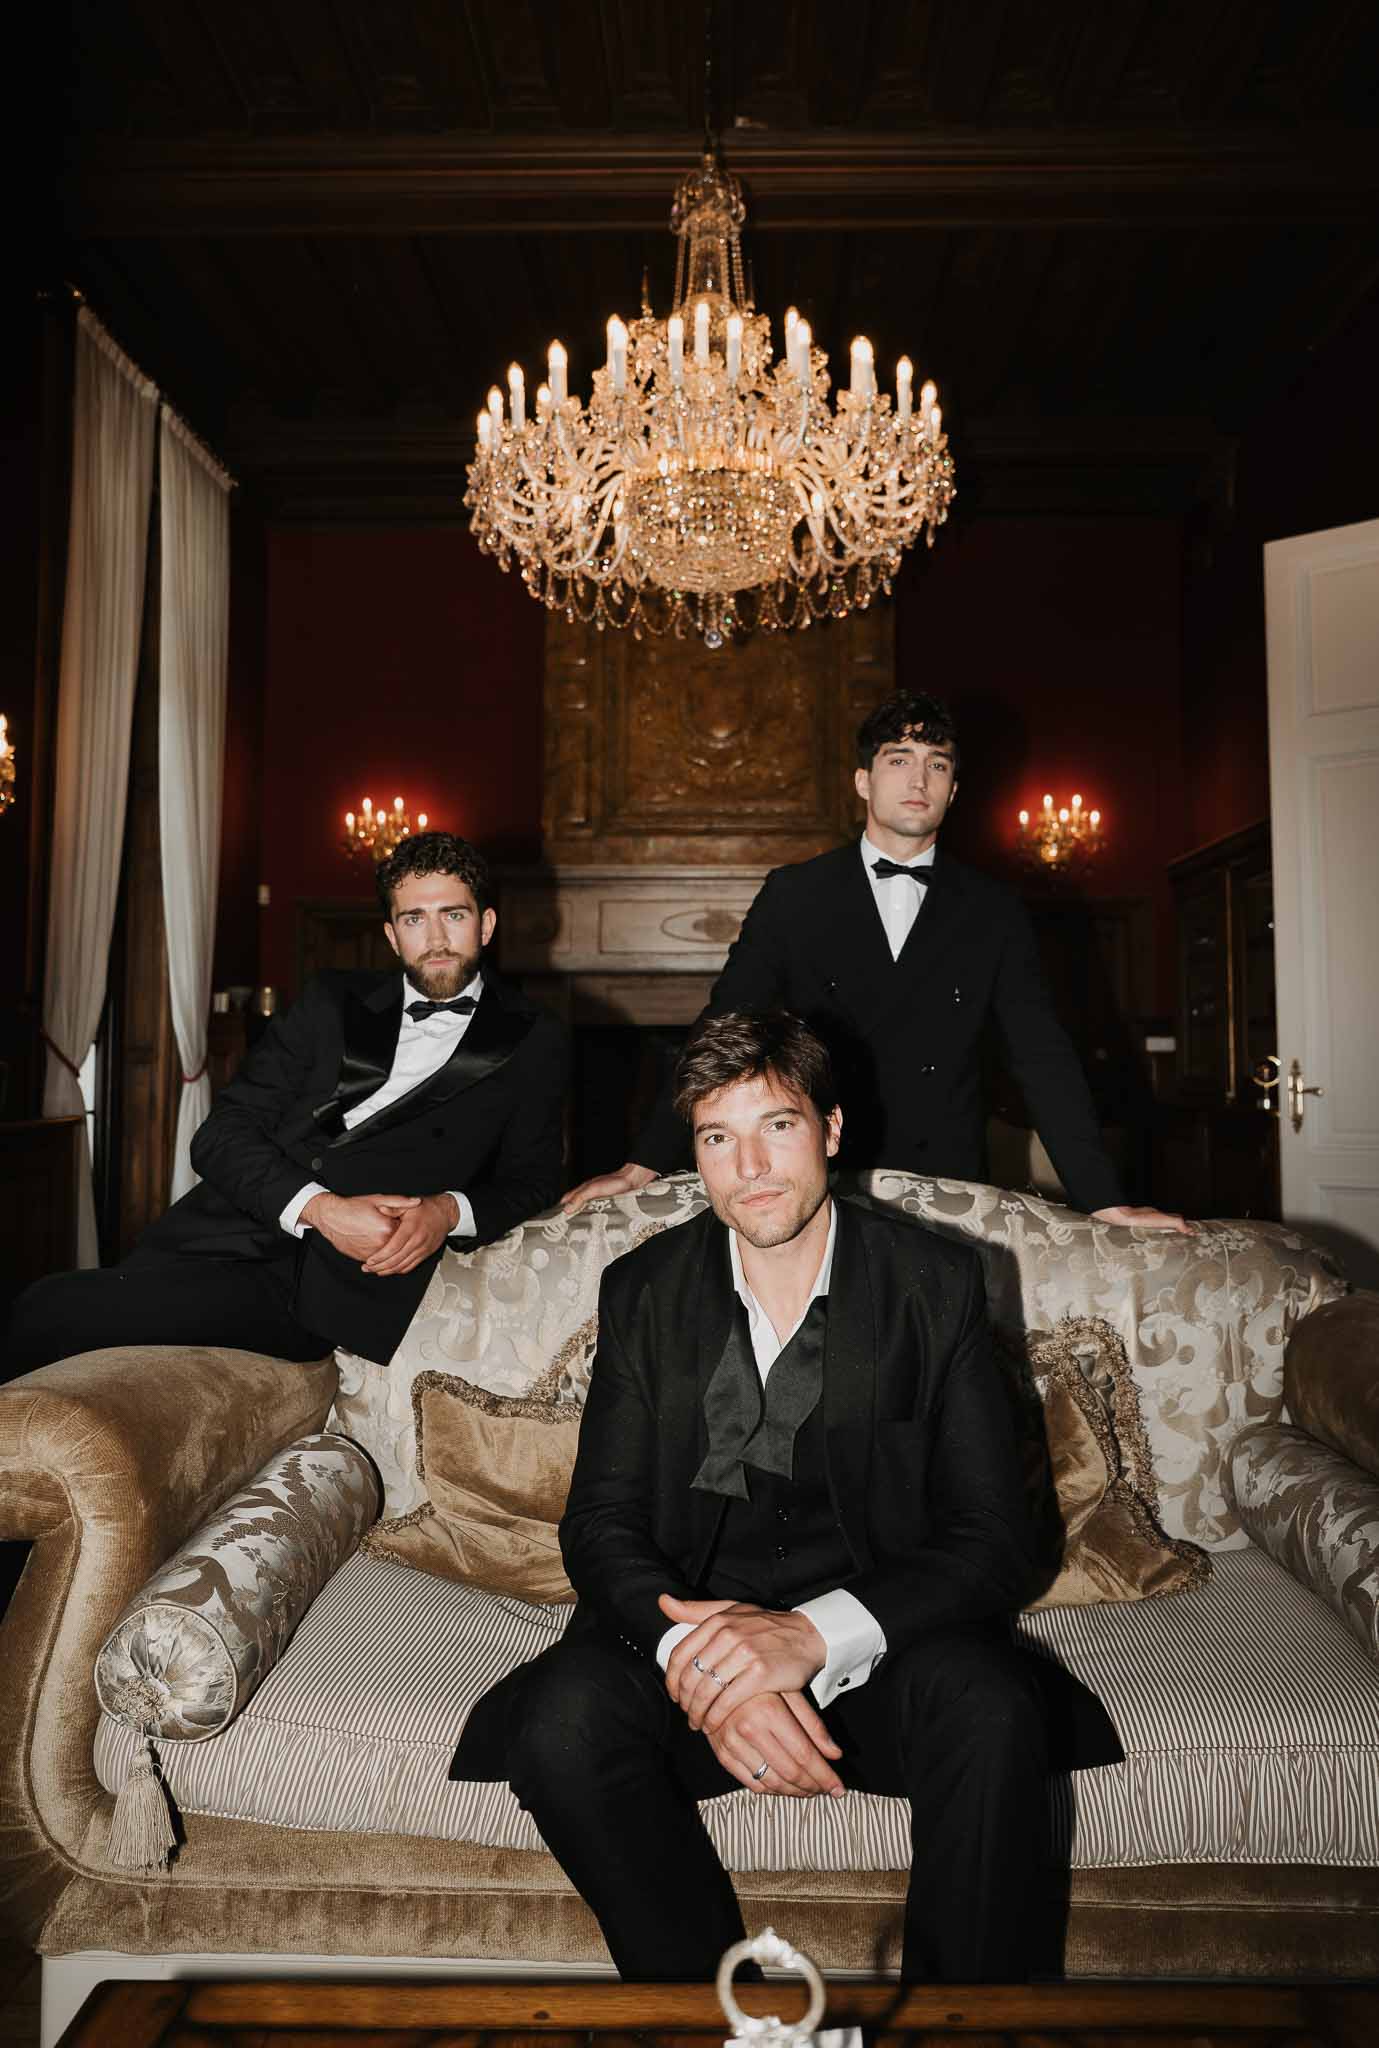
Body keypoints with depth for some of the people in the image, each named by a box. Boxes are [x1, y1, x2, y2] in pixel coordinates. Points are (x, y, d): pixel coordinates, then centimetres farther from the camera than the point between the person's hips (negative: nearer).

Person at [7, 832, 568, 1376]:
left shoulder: (532, 1042, 9)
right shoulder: (332, 1002, 15)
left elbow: (530, 1181, 7)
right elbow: (222, 1135, 7)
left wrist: (449, 1211, -15)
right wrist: (320, 1208, -11)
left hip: (342, 1282, -4)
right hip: (231, 1241, 4)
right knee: (46, 1305, -17)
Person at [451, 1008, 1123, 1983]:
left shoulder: (936, 1282, -3)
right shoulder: (644, 1291, 3)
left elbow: (999, 1538, -7)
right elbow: (601, 1524, -1)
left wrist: (816, 1634, -24)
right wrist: (694, 1656, -23)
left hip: (876, 1632, -1)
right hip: (689, 1617, 2)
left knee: (992, 1711, -32)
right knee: (564, 1719, -27)